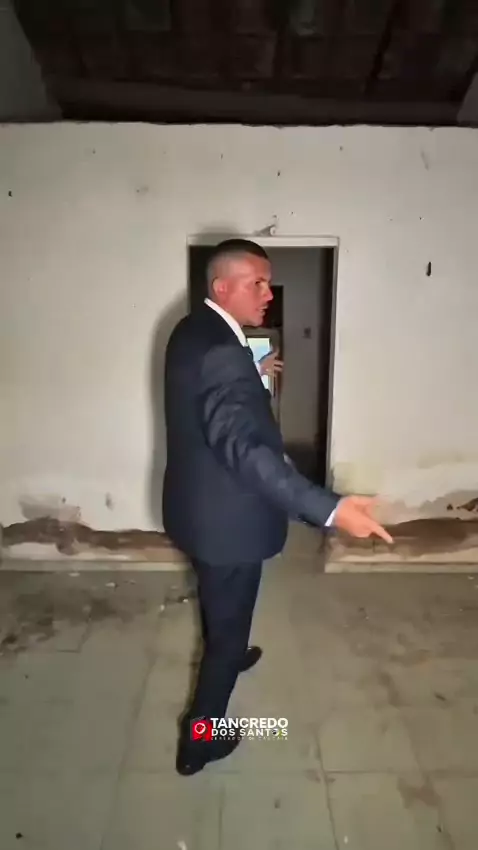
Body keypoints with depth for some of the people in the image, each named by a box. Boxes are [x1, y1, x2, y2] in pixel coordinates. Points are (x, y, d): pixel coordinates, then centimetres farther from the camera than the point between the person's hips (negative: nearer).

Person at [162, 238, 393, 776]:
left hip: (200, 503, 10)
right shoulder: (221, 350, -28)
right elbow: (243, 447, -39)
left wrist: (254, 378, 15)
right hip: (225, 516, -9)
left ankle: (225, 655, 61)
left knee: (219, 606, 32)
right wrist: (330, 509, -43)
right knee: (229, 619, 11)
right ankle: (199, 740, 31)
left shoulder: (193, 330, 4)